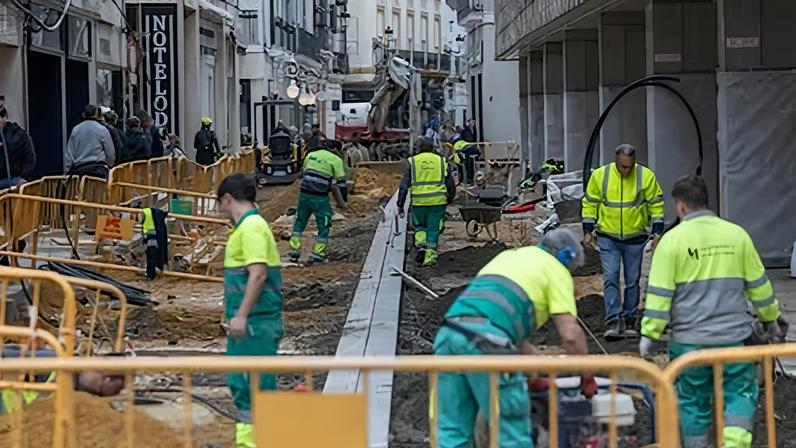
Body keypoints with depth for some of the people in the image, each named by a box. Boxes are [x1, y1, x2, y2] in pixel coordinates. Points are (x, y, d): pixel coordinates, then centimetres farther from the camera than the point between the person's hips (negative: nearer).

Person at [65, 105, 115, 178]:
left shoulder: (75, 130, 5)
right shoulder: (102, 130, -2)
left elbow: (69, 153, 7)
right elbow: (110, 153, 3)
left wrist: (67, 171, 13)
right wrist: (108, 165, 22)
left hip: (79, 169, 3)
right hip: (98, 169, -3)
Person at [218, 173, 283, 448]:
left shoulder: (252, 227, -15)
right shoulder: (246, 226, 16)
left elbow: (258, 273, -23)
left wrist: (242, 315, -25)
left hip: (256, 321, -10)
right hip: (249, 321, 10)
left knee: (257, 382, -6)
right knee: (240, 381, 15)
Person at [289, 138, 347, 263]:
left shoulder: (310, 155, 11)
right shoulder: (336, 160, -2)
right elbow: (341, 182, 0)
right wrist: (344, 198, 13)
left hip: (304, 194, 4)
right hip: (320, 197, -4)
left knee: (299, 223, 15)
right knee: (324, 226, 8)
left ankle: (294, 253, 14)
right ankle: (318, 254, 8)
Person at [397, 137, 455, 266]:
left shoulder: (412, 161, 6)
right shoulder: (442, 161, 10)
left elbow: (404, 185, 2)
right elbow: (451, 185, 13)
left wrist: (400, 205, 5)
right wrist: (449, 199, 28)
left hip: (419, 201, 0)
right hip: (438, 201, 0)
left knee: (419, 225, 20)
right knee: (434, 228, 8)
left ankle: (420, 244, -3)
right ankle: (430, 255, 4)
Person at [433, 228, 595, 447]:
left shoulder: (509, 255, 35)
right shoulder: (556, 270, 14)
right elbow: (570, 335, 3)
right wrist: (587, 377, 18)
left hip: (449, 331, 7)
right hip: (486, 340, -7)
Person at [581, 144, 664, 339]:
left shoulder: (646, 176, -7)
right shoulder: (600, 175, -6)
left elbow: (656, 204, 2)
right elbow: (590, 204, 3)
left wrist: (657, 232, -2)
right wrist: (588, 231, 0)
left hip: (635, 238, 0)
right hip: (607, 237, 0)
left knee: (632, 281, 8)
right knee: (610, 278, -9)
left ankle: (630, 321, 18)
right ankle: (614, 322, -9)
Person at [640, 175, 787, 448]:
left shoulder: (672, 240, -6)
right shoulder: (736, 235, 2)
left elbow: (659, 293, -8)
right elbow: (759, 284, 10)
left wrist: (649, 334, -1)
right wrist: (771, 319, 23)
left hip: (689, 340, -1)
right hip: (734, 336, 1)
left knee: (693, 401, 11)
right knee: (740, 394, 8)